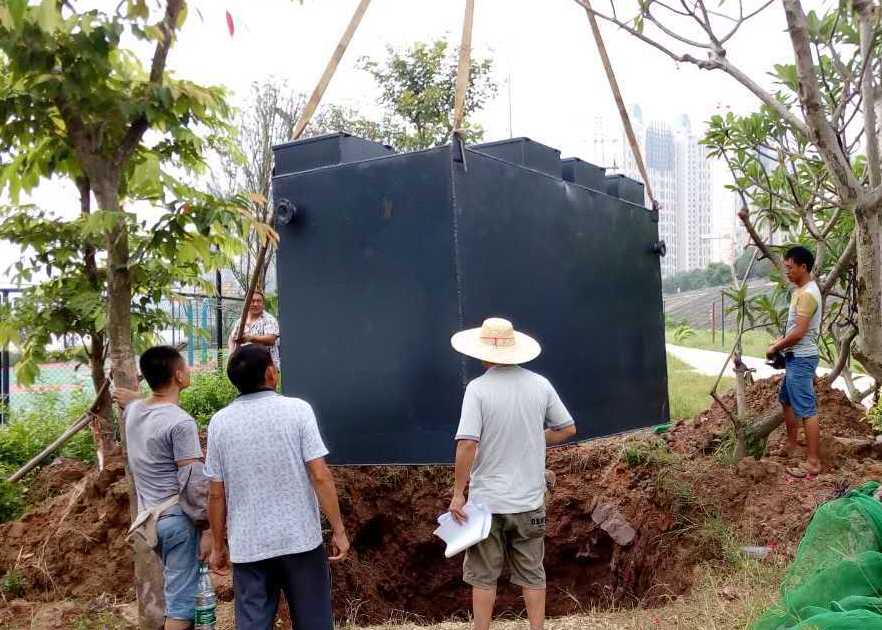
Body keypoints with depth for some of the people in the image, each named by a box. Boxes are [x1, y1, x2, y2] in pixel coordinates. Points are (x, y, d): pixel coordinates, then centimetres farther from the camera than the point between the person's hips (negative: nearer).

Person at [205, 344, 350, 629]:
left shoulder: (220, 422, -1)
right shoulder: (297, 410, -9)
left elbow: (216, 494, 1)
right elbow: (320, 476, -12)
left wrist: (219, 546, 13)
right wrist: (338, 530, -4)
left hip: (247, 546, 2)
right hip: (300, 540, -2)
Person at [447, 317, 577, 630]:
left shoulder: (478, 388, -15)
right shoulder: (539, 384, -2)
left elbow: (467, 443, -20)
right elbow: (567, 429, 6)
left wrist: (458, 492, -12)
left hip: (488, 500, -3)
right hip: (530, 499, 3)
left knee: (483, 575, 11)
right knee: (532, 573, 15)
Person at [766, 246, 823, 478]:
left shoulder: (807, 294, -20)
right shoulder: (800, 290, 12)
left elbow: (799, 332, -23)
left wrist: (775, 348, -11)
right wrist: (781, 342, 11)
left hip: (801, 359, -11)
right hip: (795, 357, 11)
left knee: (807, 410, -7)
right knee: (787, 400, 22)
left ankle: (813, 462, -2)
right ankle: (791, 446, 36)